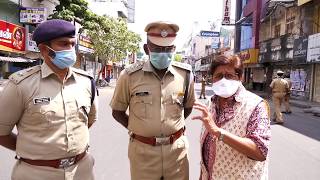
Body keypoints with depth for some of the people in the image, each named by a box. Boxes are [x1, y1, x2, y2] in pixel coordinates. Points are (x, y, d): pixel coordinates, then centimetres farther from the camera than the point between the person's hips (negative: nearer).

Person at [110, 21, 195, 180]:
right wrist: (137, 130, -1)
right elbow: (117, 111, 2)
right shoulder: (130, 75, -10)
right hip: (142, 150, -1)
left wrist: (173, 127, 6)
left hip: (176, 148, 2)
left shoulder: (185, 74, -4)